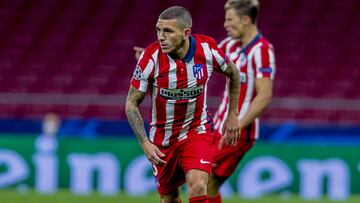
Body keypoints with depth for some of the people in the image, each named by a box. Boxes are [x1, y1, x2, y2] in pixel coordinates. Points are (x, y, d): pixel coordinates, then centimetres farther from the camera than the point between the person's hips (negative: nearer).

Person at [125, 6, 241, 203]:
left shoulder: (207, 48, -15)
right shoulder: (151, 57, -20)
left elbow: (233, 73, 7)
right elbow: (131, 103, -12)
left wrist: (232, 115, 10)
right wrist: (145, 143, -21)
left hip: (197, 132, 0)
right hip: (162, 139, 0)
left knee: (198, 187, -22)